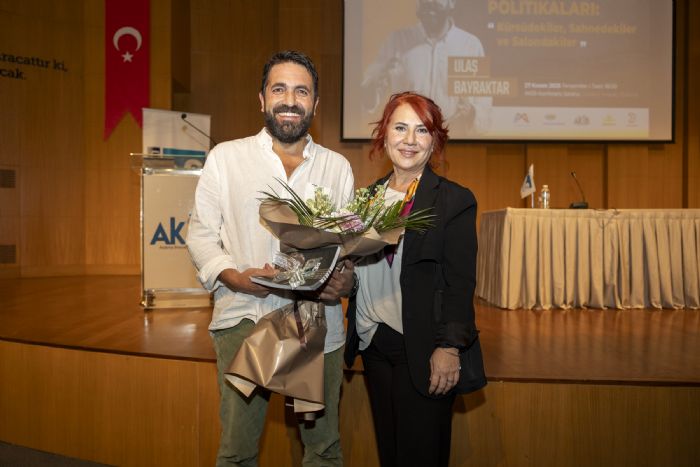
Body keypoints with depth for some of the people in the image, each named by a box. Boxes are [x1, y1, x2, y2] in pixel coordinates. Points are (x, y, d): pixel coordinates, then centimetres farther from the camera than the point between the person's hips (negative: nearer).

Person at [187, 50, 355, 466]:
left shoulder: (337, 167, 9)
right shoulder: (225, 157, 4)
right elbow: (201, 234, 3)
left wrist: (347, 280, -10)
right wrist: (235, 277, -15)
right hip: (244, 320, -1)